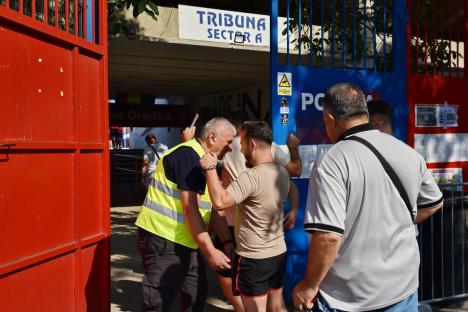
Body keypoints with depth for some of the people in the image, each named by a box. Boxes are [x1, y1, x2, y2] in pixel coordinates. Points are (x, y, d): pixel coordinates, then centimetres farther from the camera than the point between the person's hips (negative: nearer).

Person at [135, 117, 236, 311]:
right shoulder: (189, 156, -18)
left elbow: (211, 208, 16)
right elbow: (190, 209, -23)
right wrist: (210, 251, -21)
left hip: (184, 241, 10)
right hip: (164, 239, -10)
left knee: (196, 295, 19)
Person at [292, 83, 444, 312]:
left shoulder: (331, 162, -21)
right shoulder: (409, 153, -1)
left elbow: (328, 236, -27)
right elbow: (433, 203, 14)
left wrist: (309, 286, -14)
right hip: (403, 286, 5)